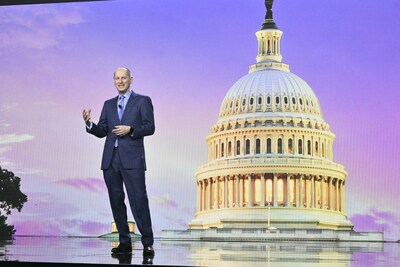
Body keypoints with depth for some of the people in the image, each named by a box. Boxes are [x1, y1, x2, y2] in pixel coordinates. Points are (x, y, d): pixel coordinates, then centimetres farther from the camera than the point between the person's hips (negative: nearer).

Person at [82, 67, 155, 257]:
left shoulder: (142, 101, 7)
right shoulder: (109, 104, 19)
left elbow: (150, 127, -1)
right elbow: (102, 132, 13)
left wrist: (130, 129, -15)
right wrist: (89, 123, -6)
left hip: (132, 158, -5)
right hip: (111, 159, 5)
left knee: (139, 201, -10)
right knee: (116, 201, 5)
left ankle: (147, 243, -4)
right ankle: (125, 243, 12)